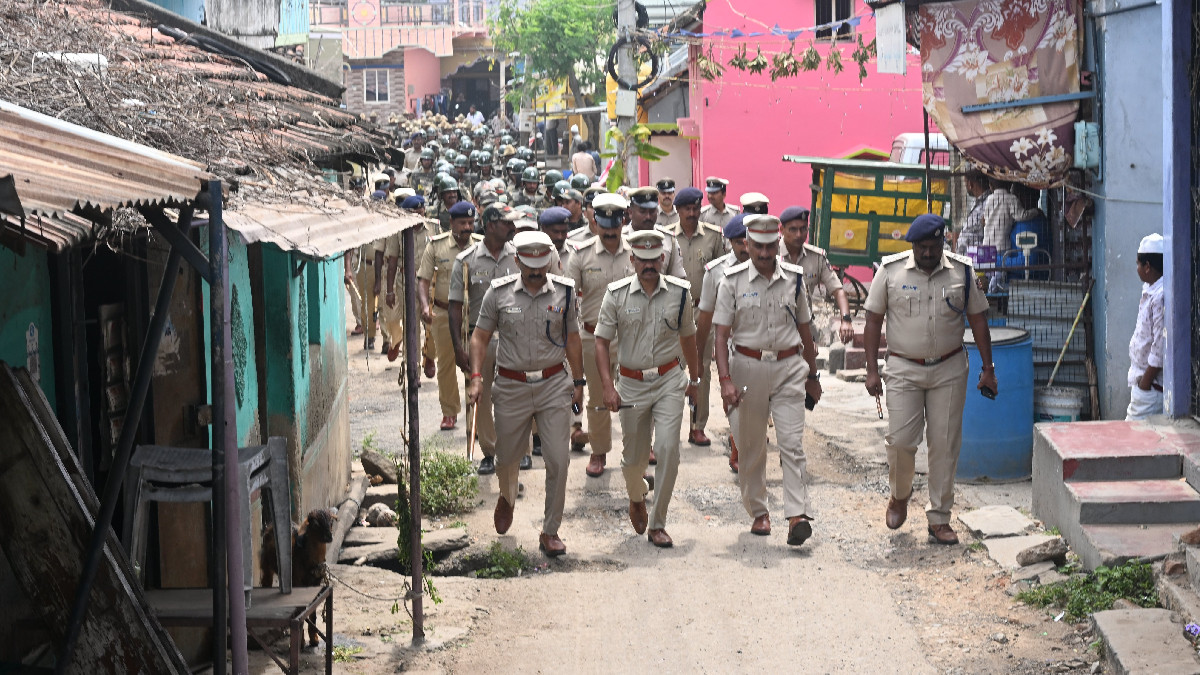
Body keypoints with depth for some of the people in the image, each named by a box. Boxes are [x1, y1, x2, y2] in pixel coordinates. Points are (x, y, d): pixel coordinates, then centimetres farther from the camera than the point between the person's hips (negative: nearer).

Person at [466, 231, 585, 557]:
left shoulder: (563, 292, 0)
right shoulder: (499, 293, -3)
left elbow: (572, 338, 10)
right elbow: (480, 336, 4)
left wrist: (579, 381, 10)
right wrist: (476, 377, -7)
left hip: (554, 385, 0)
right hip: (511, 386, 0)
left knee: (558, 460, -7)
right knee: (507, 457, 14)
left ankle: (550, 532, 6)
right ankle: (506, 499, 49)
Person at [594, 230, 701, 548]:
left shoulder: (679, 292, -2)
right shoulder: (616, 295, -6)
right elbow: (601, 342, -2)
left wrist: (694, 378, 21)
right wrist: (608, 387, -12)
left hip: (669, 381, 0)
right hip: (632, 384, 0)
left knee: (668, 448, -14)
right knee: (634, 456, 10)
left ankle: (657, 524, -4)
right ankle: (636, 496, 45)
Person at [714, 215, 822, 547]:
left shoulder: (794, 278, 4)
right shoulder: (733, 281, -2)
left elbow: (805, 329, 14)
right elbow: (722, 335, -4)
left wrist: (812, 375, 17)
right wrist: (725, 380, -14)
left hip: (789, 367, 0)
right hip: (748, 366, 0)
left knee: (792, 442, -9)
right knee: (751, 445, 8)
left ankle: (797, 514, -14)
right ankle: (758, 512, 22)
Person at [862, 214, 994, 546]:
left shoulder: (962, 271, 1)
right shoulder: (890, 270, -3)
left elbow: (977, 319, 7)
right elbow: (874, 320, 1)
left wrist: (988, 368, 5)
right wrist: (872, 370, -4)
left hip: (949, 369, 1)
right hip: (903, 369, -1)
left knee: (945, 443, 2)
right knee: (900, 439, -6)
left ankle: (939, 519, 11)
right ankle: (900, 495, 24)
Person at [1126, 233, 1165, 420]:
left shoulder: (1161, 297, -23)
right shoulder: (1149, 291, 11)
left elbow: (1161, 345, -24)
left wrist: (1145, 381, -18)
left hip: (1153, 384, -10)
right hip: (1141, 378, 10)